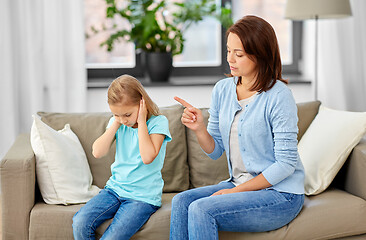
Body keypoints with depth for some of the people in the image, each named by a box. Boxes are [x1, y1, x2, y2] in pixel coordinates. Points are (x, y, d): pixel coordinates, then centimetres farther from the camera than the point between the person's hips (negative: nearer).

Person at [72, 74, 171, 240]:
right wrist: (116, 123, -6)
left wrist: (141, 122, -16)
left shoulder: (158, 122, -8)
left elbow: (148, 157, -22)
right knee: (80, 223, -19)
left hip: (143, 196, -5)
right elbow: (98, 152, -4)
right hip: (115, 188, 5)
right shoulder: (117, 122, 7)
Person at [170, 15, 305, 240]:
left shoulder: (279, 97, -17)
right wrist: (199, 128, -12)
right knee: (181, 201, -15)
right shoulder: (222, 89, 3)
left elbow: (286, 164, -16)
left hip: (281, 195, -6)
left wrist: (236, 191, -15)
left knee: (201, 209, -23)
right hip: (240, 185, 6)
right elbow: (215, 151, 10)